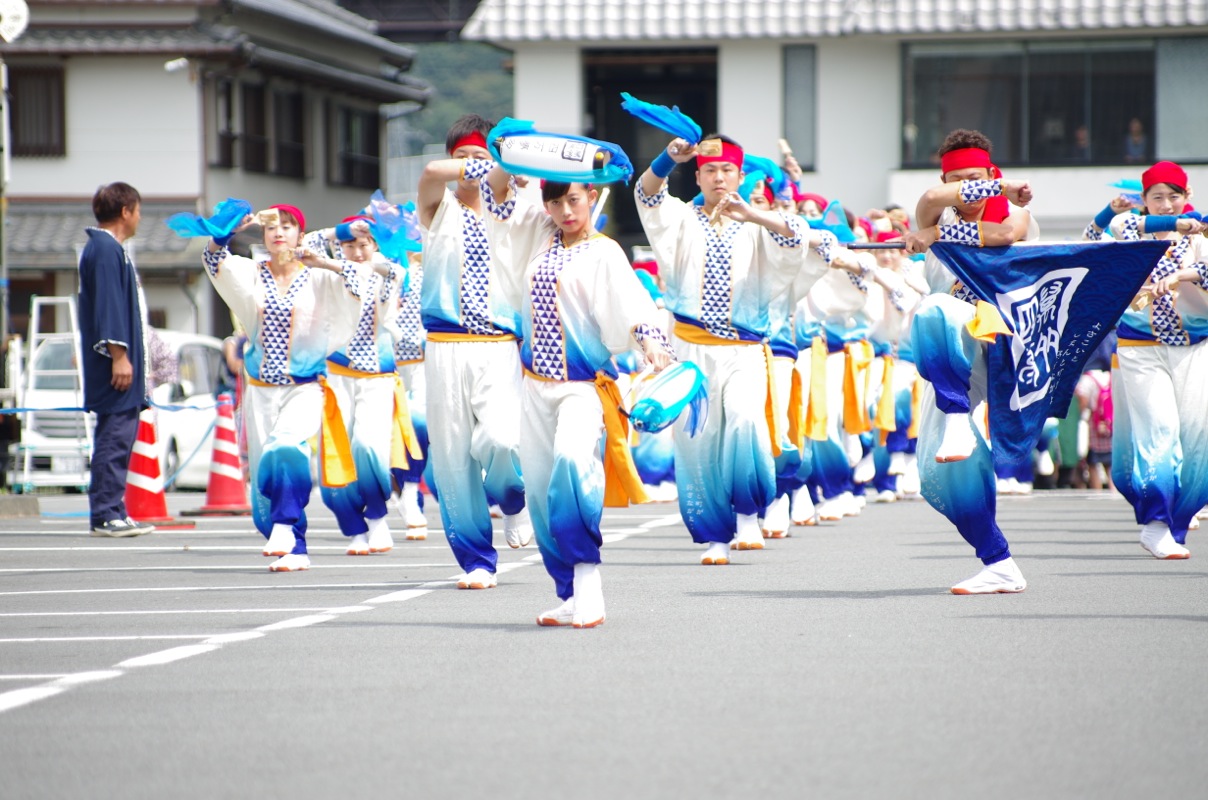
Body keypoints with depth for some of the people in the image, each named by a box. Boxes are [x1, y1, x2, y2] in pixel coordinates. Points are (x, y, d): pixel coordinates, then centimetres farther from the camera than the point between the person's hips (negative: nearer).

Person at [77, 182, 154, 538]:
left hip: (121, 363, 11)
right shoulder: (106, 250, -12)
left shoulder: (111, 249, 21)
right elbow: (108, 304, -19)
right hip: (114, 365, -11)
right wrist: (118, 354, -22)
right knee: (115, 437, -11)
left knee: (117, 438, 11)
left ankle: (111, 513, 13)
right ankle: (106, 515, -11)